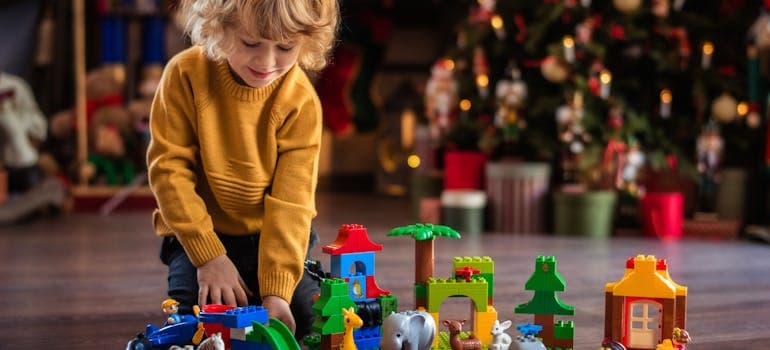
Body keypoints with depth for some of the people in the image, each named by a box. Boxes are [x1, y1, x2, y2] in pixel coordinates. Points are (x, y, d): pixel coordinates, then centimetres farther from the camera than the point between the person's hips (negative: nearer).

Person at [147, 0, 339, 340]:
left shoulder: (301, 101, -15)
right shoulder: (187, 75, -16)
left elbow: (290, 200, -17)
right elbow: (168, 166, -14)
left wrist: (277, 291, -26)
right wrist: (208, 255, -20)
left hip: (274, 238, 1)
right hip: (199, 236, 0)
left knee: (317, 322, -14)